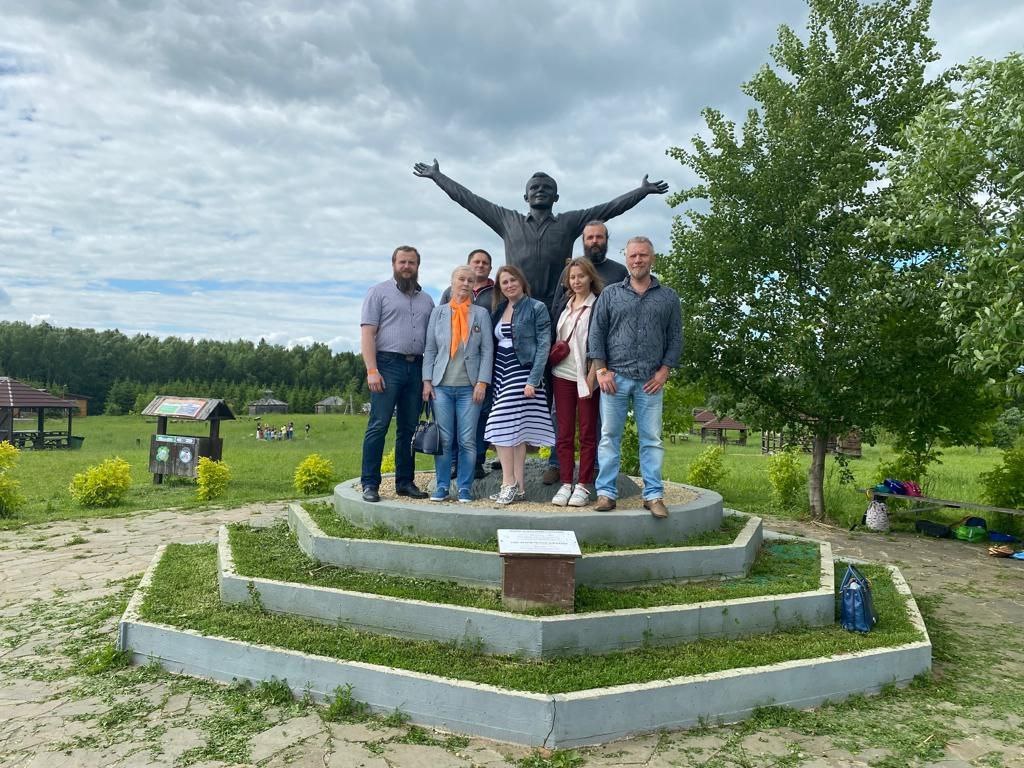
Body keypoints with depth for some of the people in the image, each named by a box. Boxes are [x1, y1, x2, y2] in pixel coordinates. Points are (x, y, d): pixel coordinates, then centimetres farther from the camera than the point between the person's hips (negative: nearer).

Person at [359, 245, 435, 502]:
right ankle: (370, 484, -2)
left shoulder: (426, 300, 19)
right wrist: (371, 370, -14)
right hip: (388, 365, -5)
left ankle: (405, 482, 15)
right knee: (378, 426, -7)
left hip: (417, 368, 5)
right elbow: (367, 333, -3)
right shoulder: (379, 292, 5)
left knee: (409, 429, 8)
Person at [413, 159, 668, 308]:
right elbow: (471, 200, 21)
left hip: (555, 309, 0)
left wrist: (643, 191, 14)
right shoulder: (508, 221, 18)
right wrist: (437, 176, 23)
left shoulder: (569, 222, 16)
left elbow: (610, 207, 15)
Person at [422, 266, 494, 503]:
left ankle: (465, 488, 10)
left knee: (468, 440, 1)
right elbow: (429, 349, 8)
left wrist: (482, 382, -7)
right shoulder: (439, 312, 10)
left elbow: (487, 350, 2)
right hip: (441, 385, 1)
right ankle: (441, 486, 13)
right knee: (443, 439, 2)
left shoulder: (481, 313, 7)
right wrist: (427, 381, 0)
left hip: (470, 386, -1)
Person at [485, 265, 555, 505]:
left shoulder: (536, 308, -2)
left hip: (522, 371, -6)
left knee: (505, 427, -11)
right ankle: (517, 486, 8)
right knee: (513, 430, 4)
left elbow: (543, 345, -8)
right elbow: (492, 343, 15)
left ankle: (510, 484, -3)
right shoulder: (498, 310, 15)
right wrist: (487, 377, 5)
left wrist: (533, 380, -16)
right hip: (500, 372, 6)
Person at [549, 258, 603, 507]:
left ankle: (583, 486, 7)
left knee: (587, 433, 2)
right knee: (564, 433, 5)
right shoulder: (564, 304, 13)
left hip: (586, 376, -5)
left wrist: (591, 377, -14)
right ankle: (565, 484, 11)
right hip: (562, 374, 5)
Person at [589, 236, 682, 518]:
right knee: (609, 436, 2)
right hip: (615, 377, 0)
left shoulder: (668, 297, 11)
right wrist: (601, 370, -3)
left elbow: (675, 337, 9)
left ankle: (653, 495, 8)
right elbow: (596, 333, 5)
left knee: (652, 439, 2)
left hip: (650, 380, 0)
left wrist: (664, 371, -1)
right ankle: (606, 493, 7)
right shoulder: (610, 294, 9)